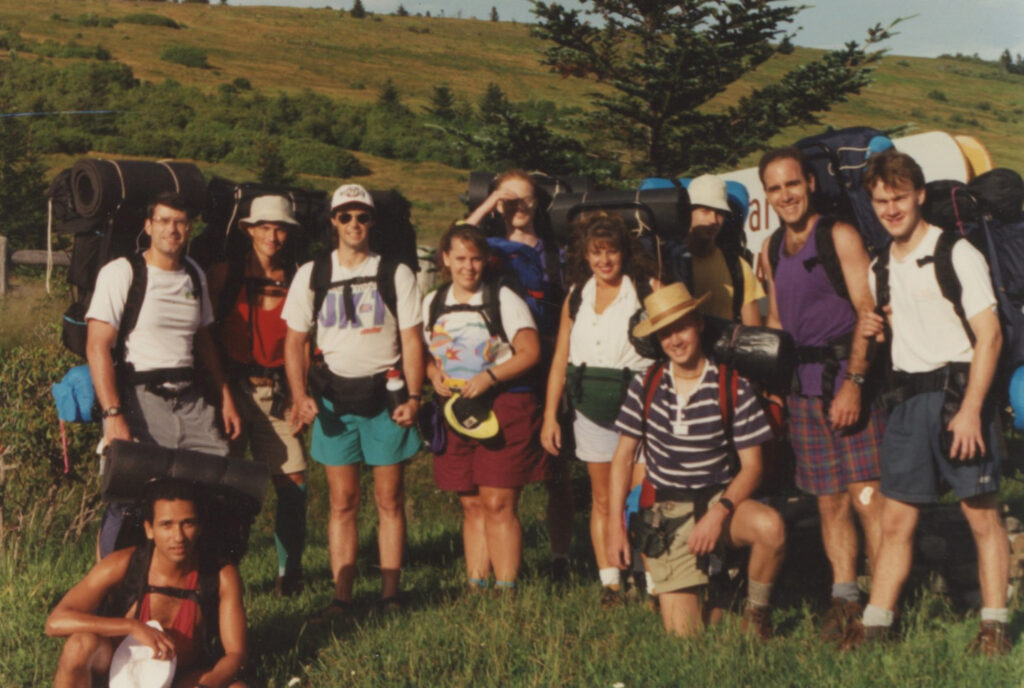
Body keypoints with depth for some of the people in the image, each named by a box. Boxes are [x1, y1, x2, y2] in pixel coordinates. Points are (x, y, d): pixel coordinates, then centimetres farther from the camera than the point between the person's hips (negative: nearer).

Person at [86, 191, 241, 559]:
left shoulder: (195, 276, 14)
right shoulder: (121, 273, -5)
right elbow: (97, 347, -12)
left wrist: (226, 399, 15)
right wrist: (113, 414, -21)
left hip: (189, 401, 5)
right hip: (138, 399, -5)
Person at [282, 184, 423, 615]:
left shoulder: (396, 274, 4)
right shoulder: (311, 275, 7)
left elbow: (411, 341, 4)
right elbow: (295, 341, 9)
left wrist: (413, 397, -7)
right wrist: (300, 397, -4)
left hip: (386, 394, -1)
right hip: (334, 398, 1)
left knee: (389, 500, 1)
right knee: (342, 502, 3)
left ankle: (389, 591, 7)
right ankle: (342, 593, 6)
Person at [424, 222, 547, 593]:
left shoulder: (504, 299, -2)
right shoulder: (432, 304, 12)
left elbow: (530, 352, -7)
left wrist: (489, 376, -18)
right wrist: (434, 373, -4)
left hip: (503, 407, -4)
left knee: (498, 504, -7)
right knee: (471, 505, 7)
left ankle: (506, 589, -2)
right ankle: (475, 586, 12)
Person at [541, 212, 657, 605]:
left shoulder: (645, 292, -1)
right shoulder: (576, 297, 11)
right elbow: (560, 360, 12)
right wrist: (550, 415, 8)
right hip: (591, 407, 4)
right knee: (602, 499, 8)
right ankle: (609, 581, 13)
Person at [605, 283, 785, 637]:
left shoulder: (733, 387, -6)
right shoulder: (646, 385, 1)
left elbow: (751, 465, -6)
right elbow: (623, 456, 7)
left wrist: (720, 512, -23)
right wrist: (615, 524, 0)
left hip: (718, 500, -1)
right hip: (666, 515, 1)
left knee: (770, 526, -35)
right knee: (681, 632, -8)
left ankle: (757, 613, -7)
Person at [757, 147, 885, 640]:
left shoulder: (840, 237, -5)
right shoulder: (771, 252, 14)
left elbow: (868, 313, -10)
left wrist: (854, 381, -17)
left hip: (850, 385, -5)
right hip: (803, 392, 6)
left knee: (868, 499, -9)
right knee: (830, 502, 8)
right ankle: (845, 597, 17)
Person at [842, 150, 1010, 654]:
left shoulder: (956, 254, -7)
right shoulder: (881, 268, 13)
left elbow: (989, 334, -12)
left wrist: (971, 409, -19)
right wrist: (873, 329, 1)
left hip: (958, 390, -6)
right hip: (909, 399, 6)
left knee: (982, 514, 0)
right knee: (896, 519, 6)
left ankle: (994, 624, 8)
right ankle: (876, 621, 10)